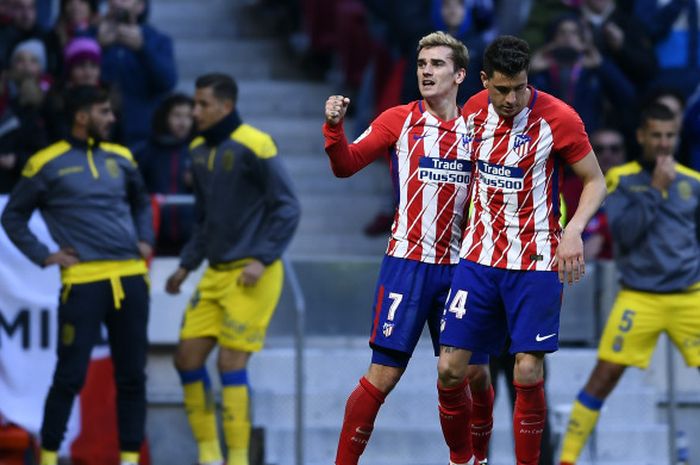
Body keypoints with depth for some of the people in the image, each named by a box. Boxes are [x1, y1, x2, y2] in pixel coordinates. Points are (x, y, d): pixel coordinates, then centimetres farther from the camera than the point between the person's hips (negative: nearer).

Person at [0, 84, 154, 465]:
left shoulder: (120, 158, 12)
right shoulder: (47, 164, -2)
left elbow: (141, 202, 30)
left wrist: (145, 239, 15)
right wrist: (43, 256, -1)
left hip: (130, 277, 5)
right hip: (83, 281, -5)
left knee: (131, 375, 5)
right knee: (70, 376, -6)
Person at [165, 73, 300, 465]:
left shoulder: (254, 147, -12)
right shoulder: (200, 151, 11)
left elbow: (288, 208, -11)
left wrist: (262, 259, -18)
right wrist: (187, 265, 16)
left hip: (251, 276, -8)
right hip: (216, 273, 8)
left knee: (231, 364, -10)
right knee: (188, 358, 3)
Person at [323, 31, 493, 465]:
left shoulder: (473, 129, 8)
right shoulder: (400, 120, 1)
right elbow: (347, 164, -6)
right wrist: (334, 127, -22)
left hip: (458, 266, 3)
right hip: (406, 263, -3)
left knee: (476, 375, 6)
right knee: (383, 375, -7)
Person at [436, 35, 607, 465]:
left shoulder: (558, 118, -13)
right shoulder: (474, 110, 1)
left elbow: (595, 180, -5)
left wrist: (574, 229, -21)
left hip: (536, 263, -4)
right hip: (479, 258, 4)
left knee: (528, 374, -9)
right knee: (451, 369, 0)